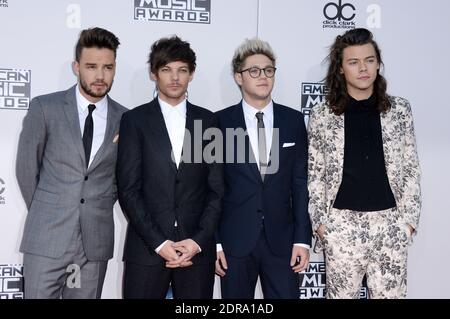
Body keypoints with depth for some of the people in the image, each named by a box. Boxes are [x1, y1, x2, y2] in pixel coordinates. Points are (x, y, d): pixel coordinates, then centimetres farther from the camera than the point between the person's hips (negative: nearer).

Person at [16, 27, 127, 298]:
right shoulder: (44, 108, -3)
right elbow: (27, 168, 3)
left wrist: (100, 210, 7)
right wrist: (45, 213, 7)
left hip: (96, 241, 2)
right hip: (47, 238, -2)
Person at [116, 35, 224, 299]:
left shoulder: (208, 121, 8)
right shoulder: (134, 120, 3)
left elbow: (216, 189, 6)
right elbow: (128, 190, -3)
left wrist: (199, 240, -5)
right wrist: (159, 242, -10)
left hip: (198, 248, 2)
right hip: (146, 248, -1)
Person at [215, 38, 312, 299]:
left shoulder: (294, 120, 4)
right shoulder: (220, 122, -1)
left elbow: (300, 183, 4)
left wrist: (303, 238, -1)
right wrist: (214, 241, -4)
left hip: (281, 239, 1)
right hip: (235, 240, -1)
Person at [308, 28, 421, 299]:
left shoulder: (400, 110, 4)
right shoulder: (323, 115, 1)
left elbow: (411, 169, 6)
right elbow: (315, 174, 5)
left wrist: (409, 218, 1)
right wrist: (319, 220, 0)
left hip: (390, 222, 1)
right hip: (342, 223, 0)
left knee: (391, 293, 6)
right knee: (341, 294, 8)